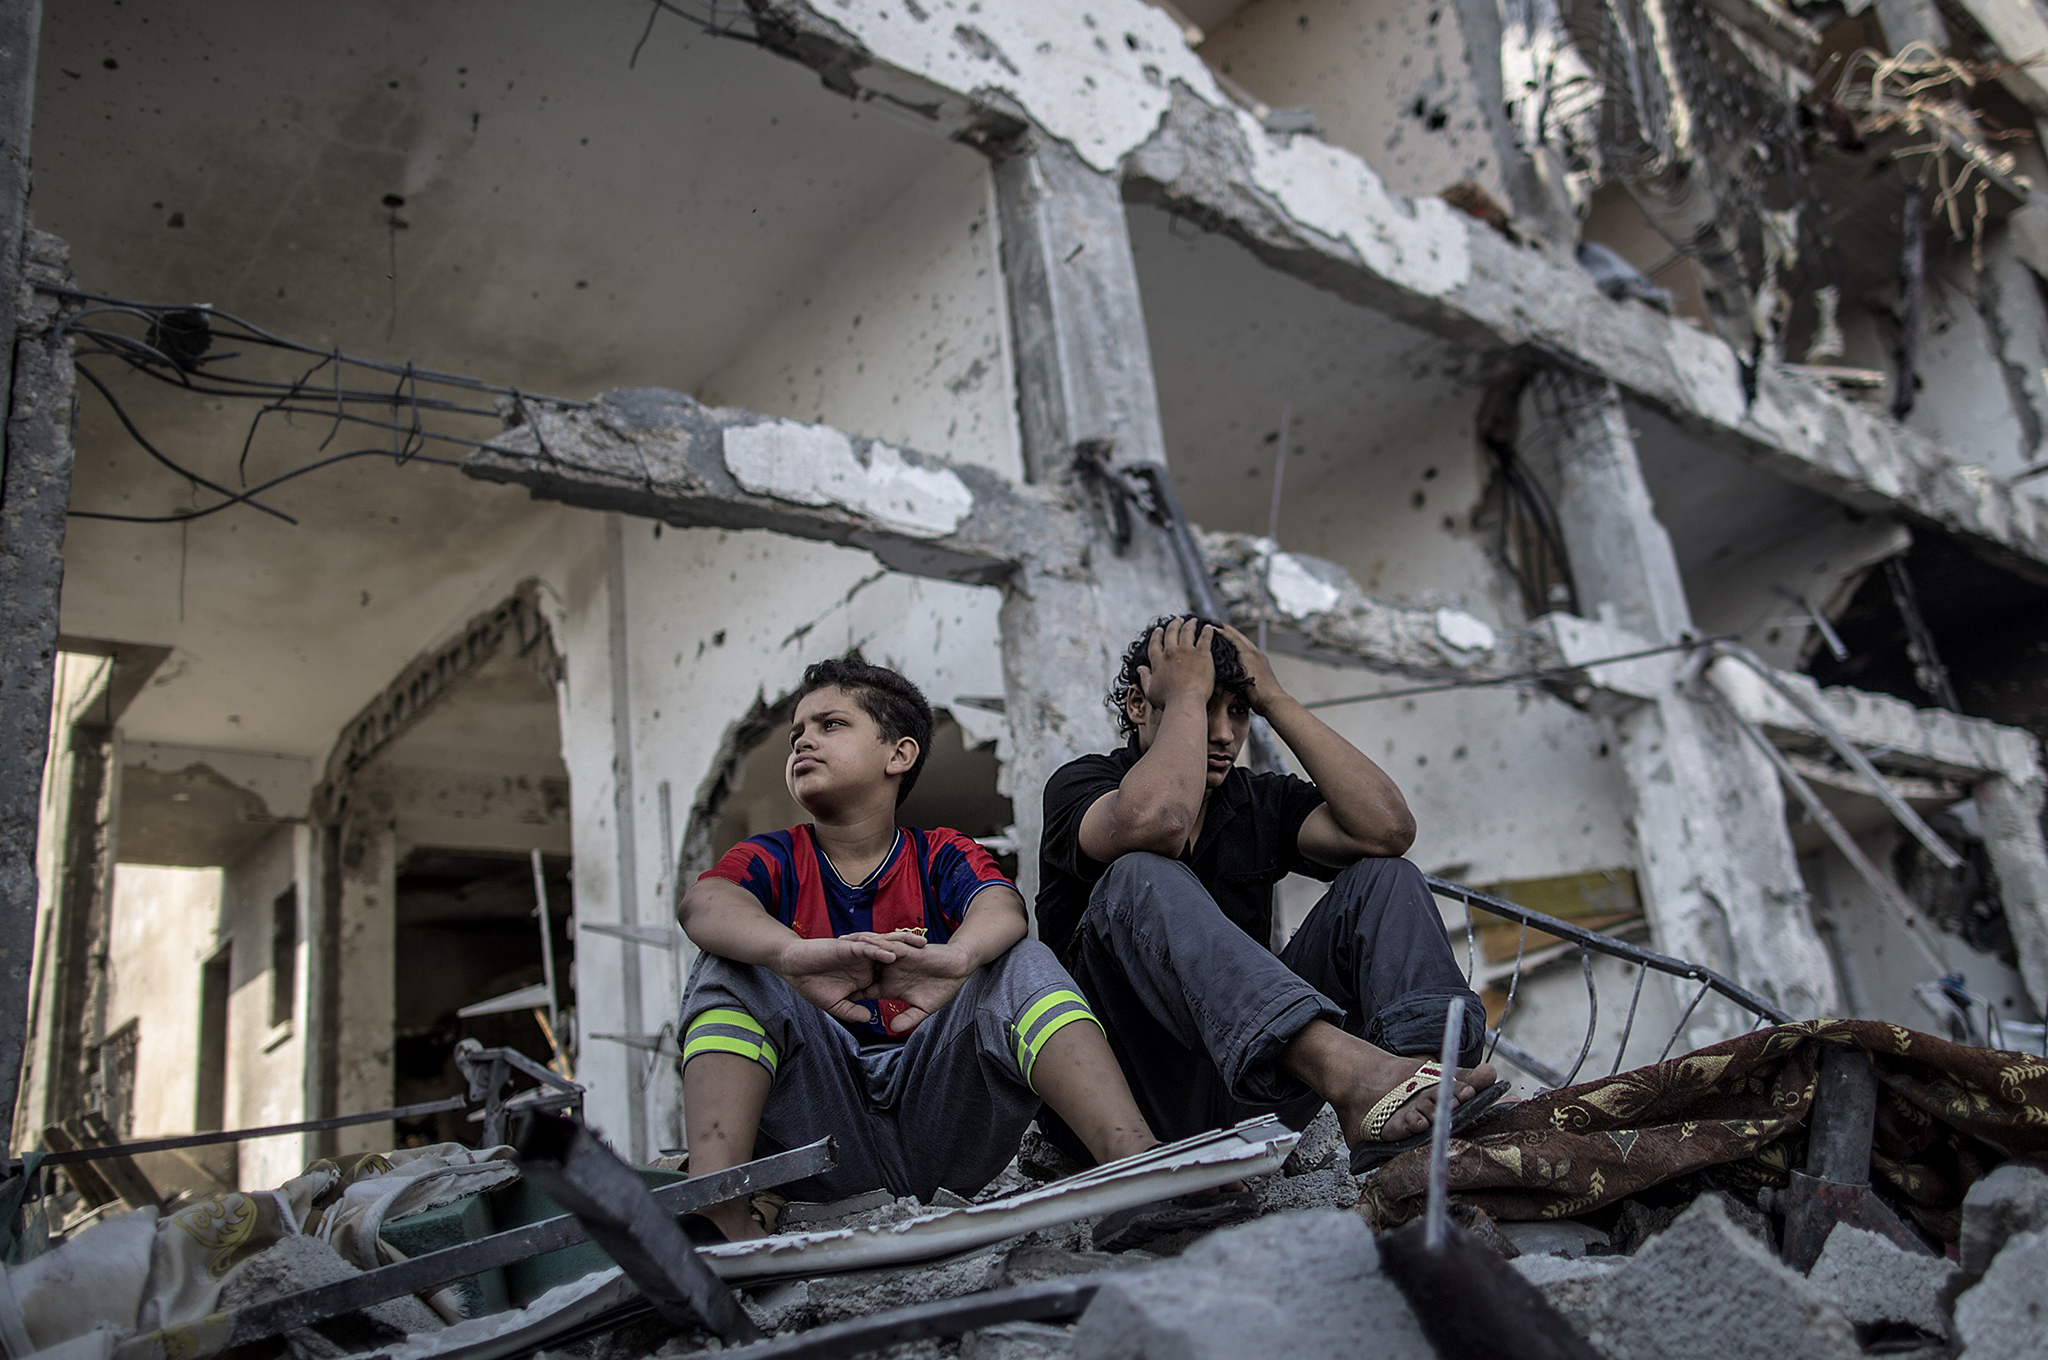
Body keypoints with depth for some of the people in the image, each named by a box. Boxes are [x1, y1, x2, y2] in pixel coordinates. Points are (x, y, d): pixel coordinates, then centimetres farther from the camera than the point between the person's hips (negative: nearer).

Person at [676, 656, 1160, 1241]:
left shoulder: (942, 857, 8)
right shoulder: (772, 859, 8)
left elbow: (1002, 906, -17)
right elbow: (702, 902, -18)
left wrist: (955, 956, -43)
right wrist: (795, 954, -41)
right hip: (827, 1137, 1)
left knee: (1022, 963, -18)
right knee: (731, 967, -16)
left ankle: (1133, 1161, -40)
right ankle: (716, 1206, -38)